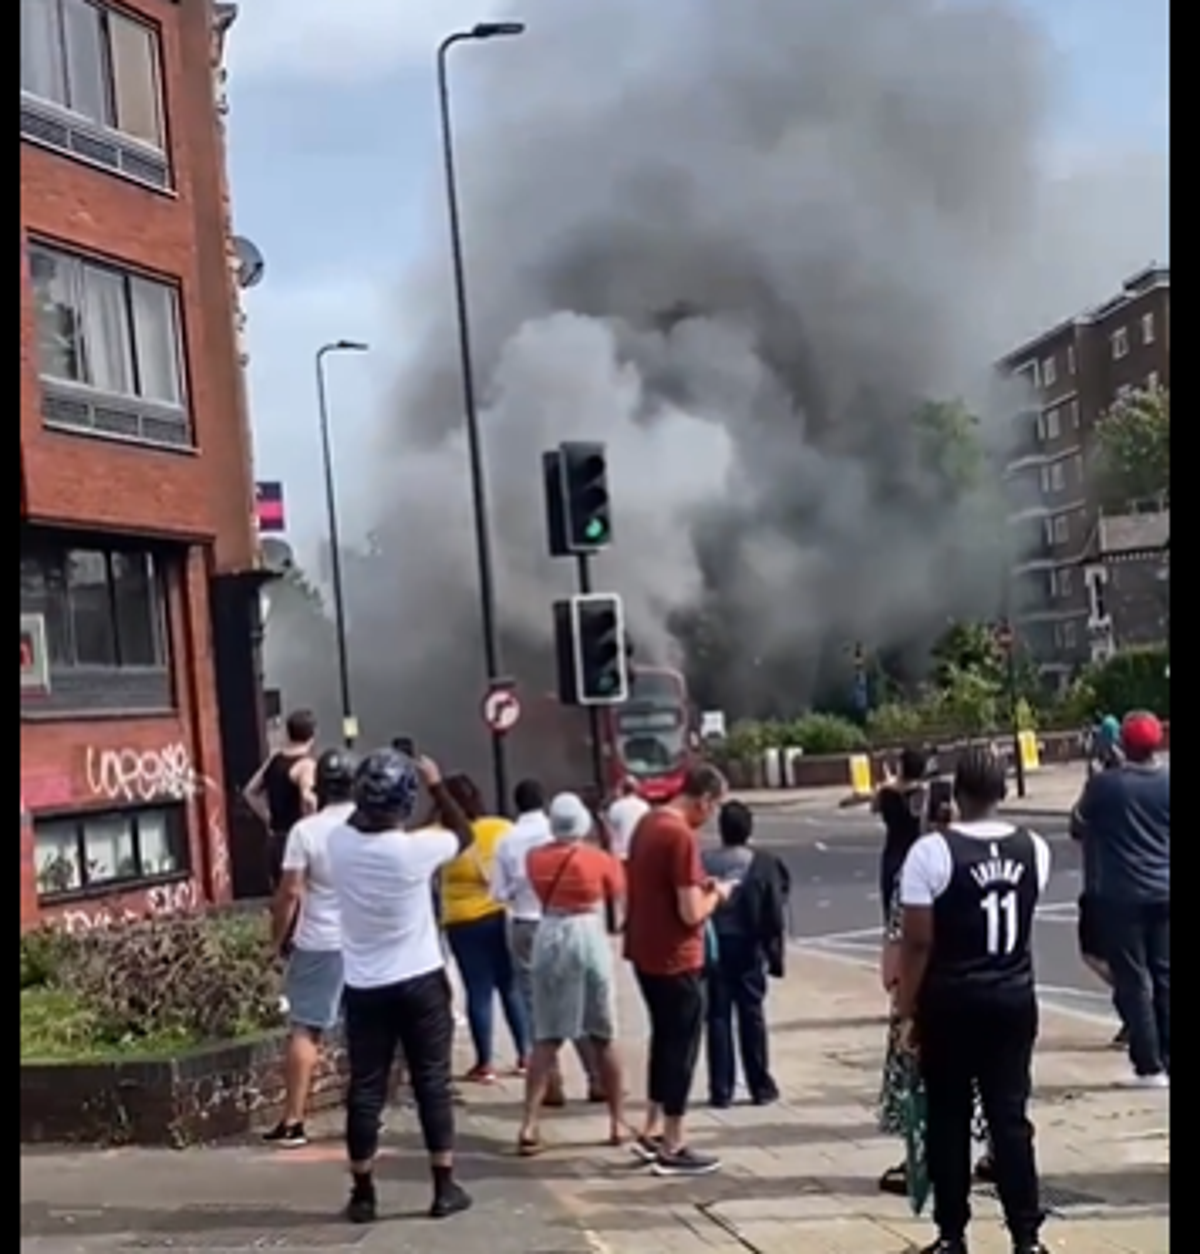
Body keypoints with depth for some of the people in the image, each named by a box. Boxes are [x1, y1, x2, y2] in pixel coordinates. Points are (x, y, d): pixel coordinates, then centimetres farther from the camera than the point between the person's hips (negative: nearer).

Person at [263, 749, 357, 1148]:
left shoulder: (305, 831, -9)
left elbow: (290, 892, -11)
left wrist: (279, 937, 2)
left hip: (318, 944, -3)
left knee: (305, 1029, 1)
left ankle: (292, 1121, -1)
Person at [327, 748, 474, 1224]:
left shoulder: (339, 843, -8)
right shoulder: (416, 848, -15)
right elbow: (464, 834, 6)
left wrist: (369, 797, 13)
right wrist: (437, 785, 10)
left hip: (364, 988, 2)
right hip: (420, 982, -2)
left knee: (365, 1090, 8)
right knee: (432, 1084, 7)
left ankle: (363, 1194, 12)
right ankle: (444, 1188, 11)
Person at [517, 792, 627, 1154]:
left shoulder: (536, 858, 1)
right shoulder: (598, 858, -6)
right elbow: (618, 892, 11)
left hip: (548, 939, 2)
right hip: (588, 938, -2)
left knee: (545, 1038, 6)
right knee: (604, 1039, 9)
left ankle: (529, 1125, -4)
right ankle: (618, 1122, 17)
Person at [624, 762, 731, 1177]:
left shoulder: (648, 822, 7)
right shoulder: (682, 836, -21)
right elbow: (691, 913, -23)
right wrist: (716, 894, -4)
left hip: (645, 953, 9)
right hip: (675, 960, -9)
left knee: (665, 1040, 20)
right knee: (681, 1046, 2)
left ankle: (651, 1132, 26)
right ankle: (672, 1149, 9)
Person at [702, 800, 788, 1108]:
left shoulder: (703, 861, -7)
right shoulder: (763, 863, -8)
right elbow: (775, 915, -8)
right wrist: (775, 954, 1)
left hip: (713, 950, 0)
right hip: (748, 949, 0)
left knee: (718, 1017, 5)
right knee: (752, 1016, 8)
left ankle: (721, 1091, 6)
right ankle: (761, 1086, 13)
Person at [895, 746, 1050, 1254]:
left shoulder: (931, 851, -15)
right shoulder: (1034, 848, 0)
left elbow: (917, 942, -14)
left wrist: (907, 1010, -6)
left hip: (950, 1003, -3)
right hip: (1014, 999, 3)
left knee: (948, 1121, 8)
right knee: (1011, 1117, 8)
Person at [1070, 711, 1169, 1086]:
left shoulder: (1103, 784, -11)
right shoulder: (1165, 782, -3)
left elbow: (1078, 828, 4)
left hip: (1120, 896, -3)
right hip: (1162, 893, 3)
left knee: (1133, 982, 2)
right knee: (1164, 978, 11)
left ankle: (1150, 1067, 2)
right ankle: (1167, 1060, 14)